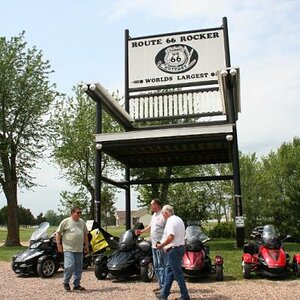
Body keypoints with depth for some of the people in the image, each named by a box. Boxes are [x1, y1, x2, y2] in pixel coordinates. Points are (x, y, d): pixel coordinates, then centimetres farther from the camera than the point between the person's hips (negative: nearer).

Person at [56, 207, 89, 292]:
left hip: (79, 249, 6)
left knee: (79, 268, 8)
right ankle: (66, 282, 9)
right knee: (70, 266, -14)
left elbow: (85, 234, 21)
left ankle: (77, 285, 20)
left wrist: (86, 245, 17)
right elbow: (58, 233, -2)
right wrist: (59, 244, -8)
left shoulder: (82, 222, 13)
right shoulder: (66, 221, -4)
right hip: (69, 249, -5)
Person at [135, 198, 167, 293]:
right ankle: (161, 285, 24)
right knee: (156, 266, 15)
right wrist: (141, 231, 18)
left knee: (162, 266, -5)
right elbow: (150, 227, 29)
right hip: (154, 245, 10)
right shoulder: (154, 215, 15)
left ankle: (164, 286, 1)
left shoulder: (163, 215, -16)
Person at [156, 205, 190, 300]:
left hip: (174, 249, -10)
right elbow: (182, 234, 19)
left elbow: (171, 237, -26)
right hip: (180, 247, 10)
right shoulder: (178, 219, 15)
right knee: (169, 270, 15)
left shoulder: (171, 221, -16)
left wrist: (161, 245, -14)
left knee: (177, 273, -3)